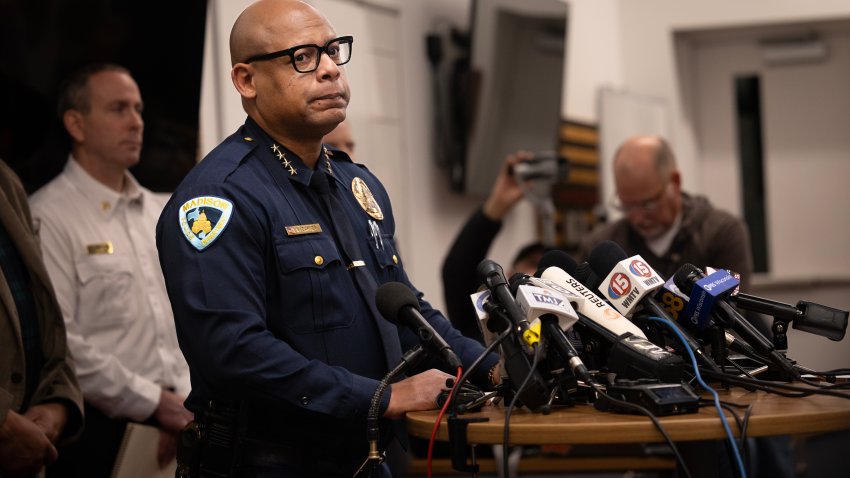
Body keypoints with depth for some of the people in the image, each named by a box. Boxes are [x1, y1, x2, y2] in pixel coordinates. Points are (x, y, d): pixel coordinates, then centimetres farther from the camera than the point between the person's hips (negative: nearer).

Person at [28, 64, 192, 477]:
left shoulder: (158, 212, 14)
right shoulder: (49, 218, -10)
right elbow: (59, 342, -16)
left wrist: (180, 402, 2)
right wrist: (154, 402, -12)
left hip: (172, 423, 6)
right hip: (98, 434, -6)